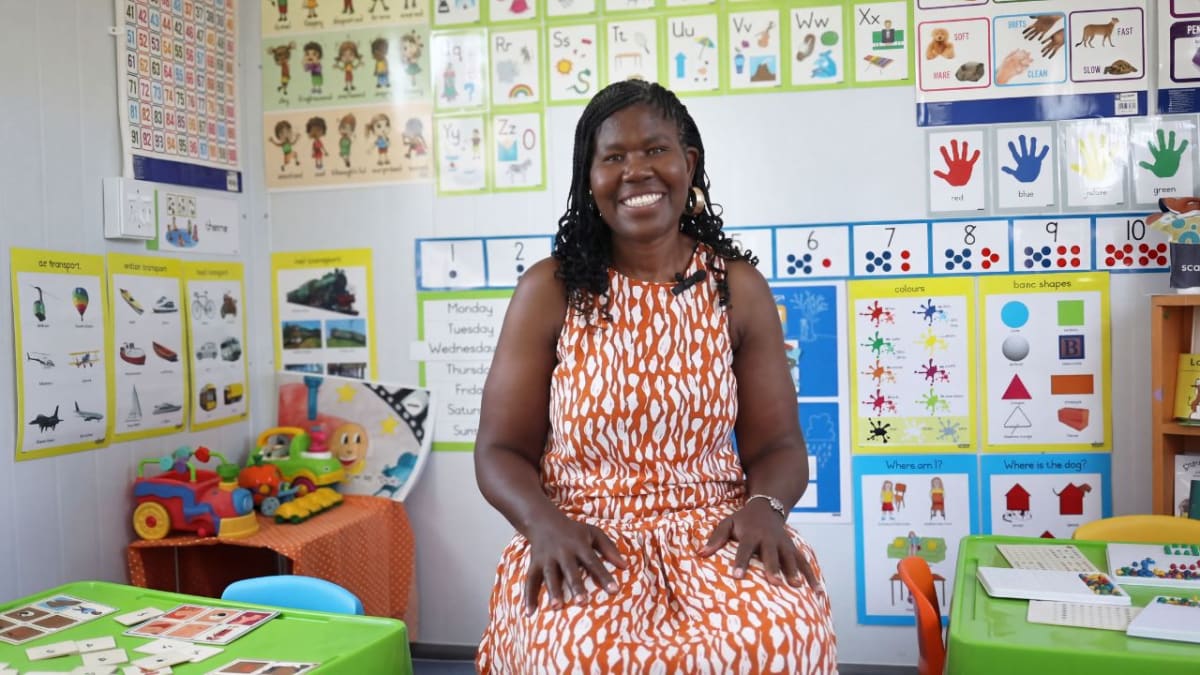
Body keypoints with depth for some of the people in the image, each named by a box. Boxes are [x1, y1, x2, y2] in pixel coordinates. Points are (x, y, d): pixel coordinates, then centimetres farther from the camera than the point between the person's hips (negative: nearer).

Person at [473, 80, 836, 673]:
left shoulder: (739, 287, 4)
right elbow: (500, 450, 2)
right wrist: (545, 522, -19)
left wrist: (765, 507, -17)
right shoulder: (549, 290, 0)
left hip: (713, 530, 2)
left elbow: (778, 445, 6)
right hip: (583, 539, -1)